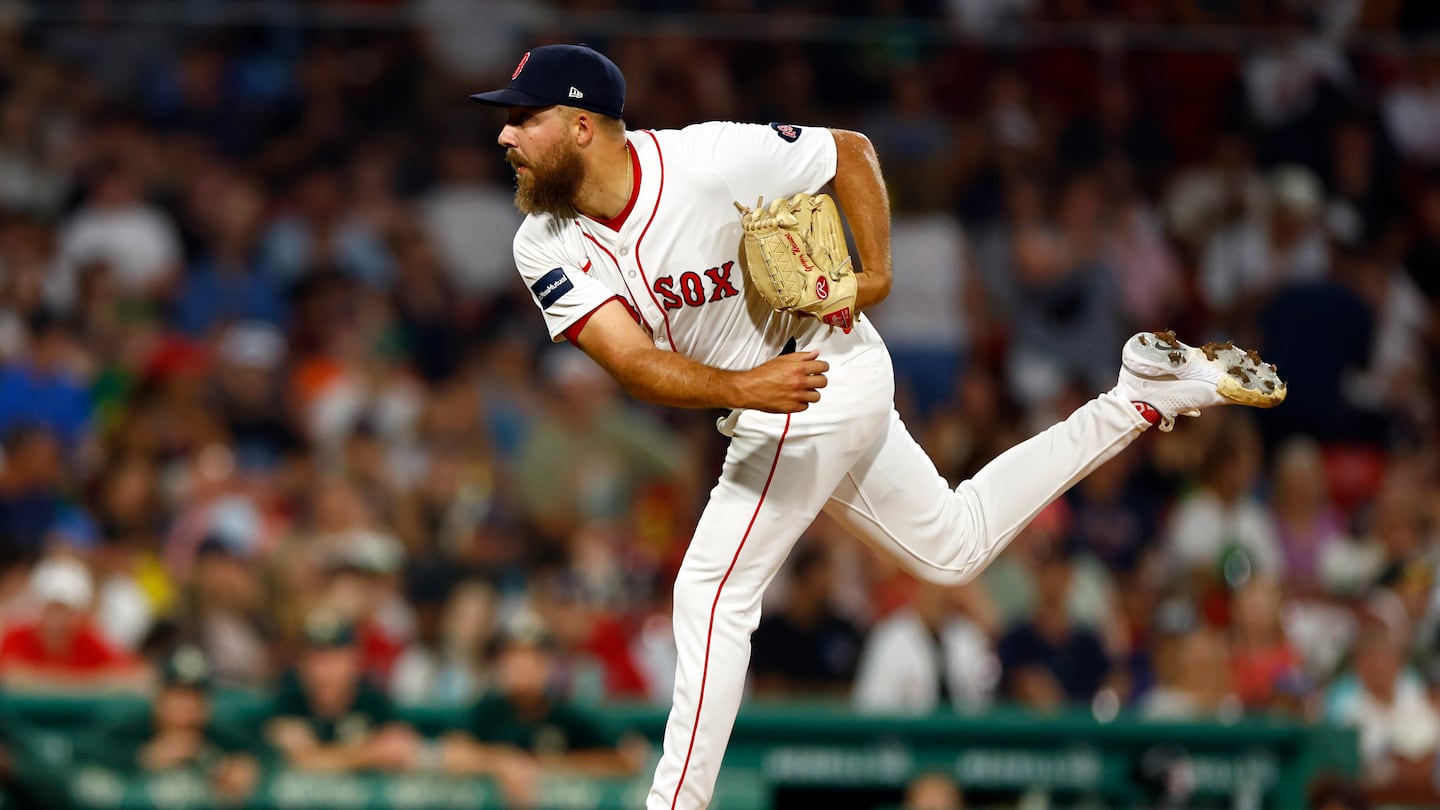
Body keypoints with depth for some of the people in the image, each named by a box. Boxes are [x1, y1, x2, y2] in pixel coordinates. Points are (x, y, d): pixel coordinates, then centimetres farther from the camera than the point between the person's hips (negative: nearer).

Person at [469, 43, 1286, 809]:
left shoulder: (709, 161, -25)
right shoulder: (549, 246, -11)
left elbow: (851, 149, -8)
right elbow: (635, 362, -23)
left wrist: (876, 274, -16)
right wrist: (738, 388, -41)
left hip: (820, 369, -7)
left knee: (712, 592, -13)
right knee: (956, 545, 21)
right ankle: (1143, 398, 28)